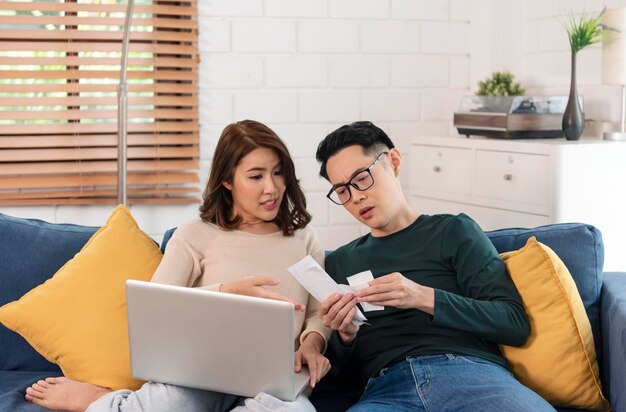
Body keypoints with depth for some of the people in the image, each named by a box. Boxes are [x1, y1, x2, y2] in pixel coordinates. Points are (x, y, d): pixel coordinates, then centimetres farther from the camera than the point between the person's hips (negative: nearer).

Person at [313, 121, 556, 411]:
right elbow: (339, 366, 24)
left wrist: (424, 298, -9)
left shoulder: (454, 231, 16)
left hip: (470, 370, 0)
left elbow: (515, 323, 4)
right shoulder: (339, 262, 25)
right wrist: (345, 336, 1)